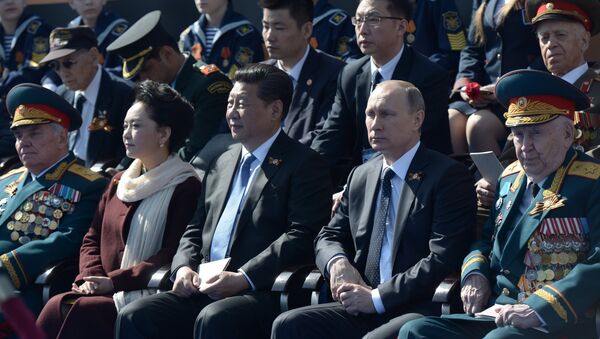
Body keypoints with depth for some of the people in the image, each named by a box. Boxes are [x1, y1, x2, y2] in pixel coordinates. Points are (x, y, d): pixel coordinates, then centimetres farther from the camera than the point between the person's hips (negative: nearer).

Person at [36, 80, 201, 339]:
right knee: (57, 306, -23)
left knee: (79, 312, -30)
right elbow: (92, 239, 21)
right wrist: (90, 277, 0)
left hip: (146, 296, -6)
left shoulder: (185, 187, -3)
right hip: (105, 293, 6)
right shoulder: (119, 183, 21)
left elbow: (173, 254, -12)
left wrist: (113, 280, -16)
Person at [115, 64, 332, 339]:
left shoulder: (304, 165, 1)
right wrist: (183, 267, 3)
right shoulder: (222, 163, 24)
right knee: (134, 316, -17)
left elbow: (302, 237, -11)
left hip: (261, 293, -7)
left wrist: (243, 278, -19)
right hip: (204, 290, 7)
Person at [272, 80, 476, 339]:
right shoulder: (360, 177, 18)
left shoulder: (449, 176, -3)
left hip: (421, 310, -6)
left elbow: (443, 259, -11)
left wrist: (377, 297, -14)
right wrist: (337, 262, -2)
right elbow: (329, 237, 24)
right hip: (361, 310, 6)